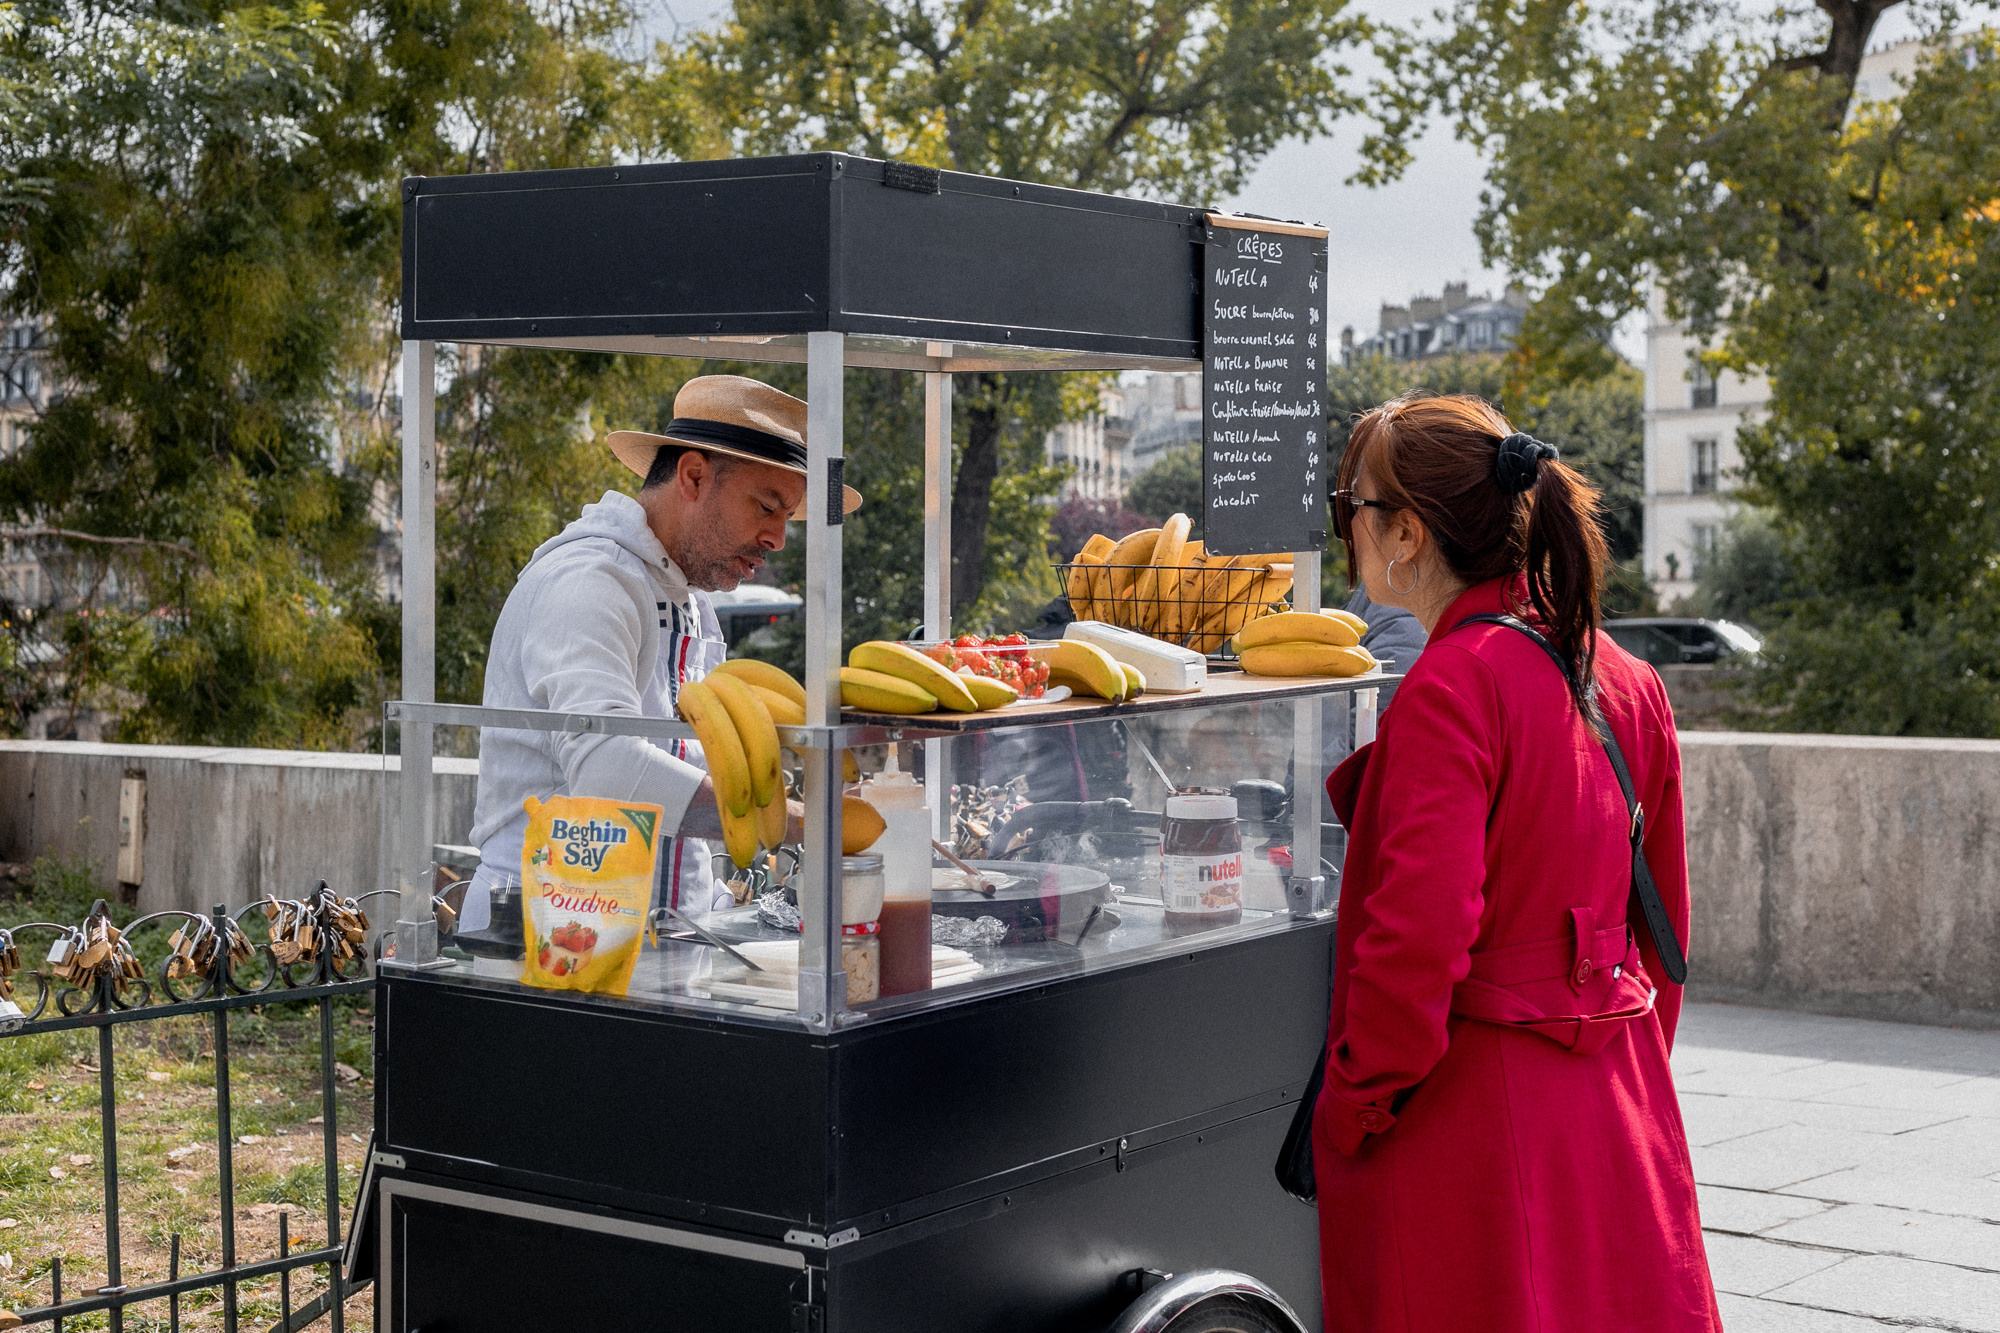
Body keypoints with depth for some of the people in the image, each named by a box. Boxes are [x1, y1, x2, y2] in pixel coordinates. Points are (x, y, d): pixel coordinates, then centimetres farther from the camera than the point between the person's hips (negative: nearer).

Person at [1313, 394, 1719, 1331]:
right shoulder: (1625, 679, 7)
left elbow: (1419, 943, -23)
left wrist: (1351, 1109, -11)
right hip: (1619, 1105, 8)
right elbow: (1663, 915, 14)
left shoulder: (1450, 690, -18)